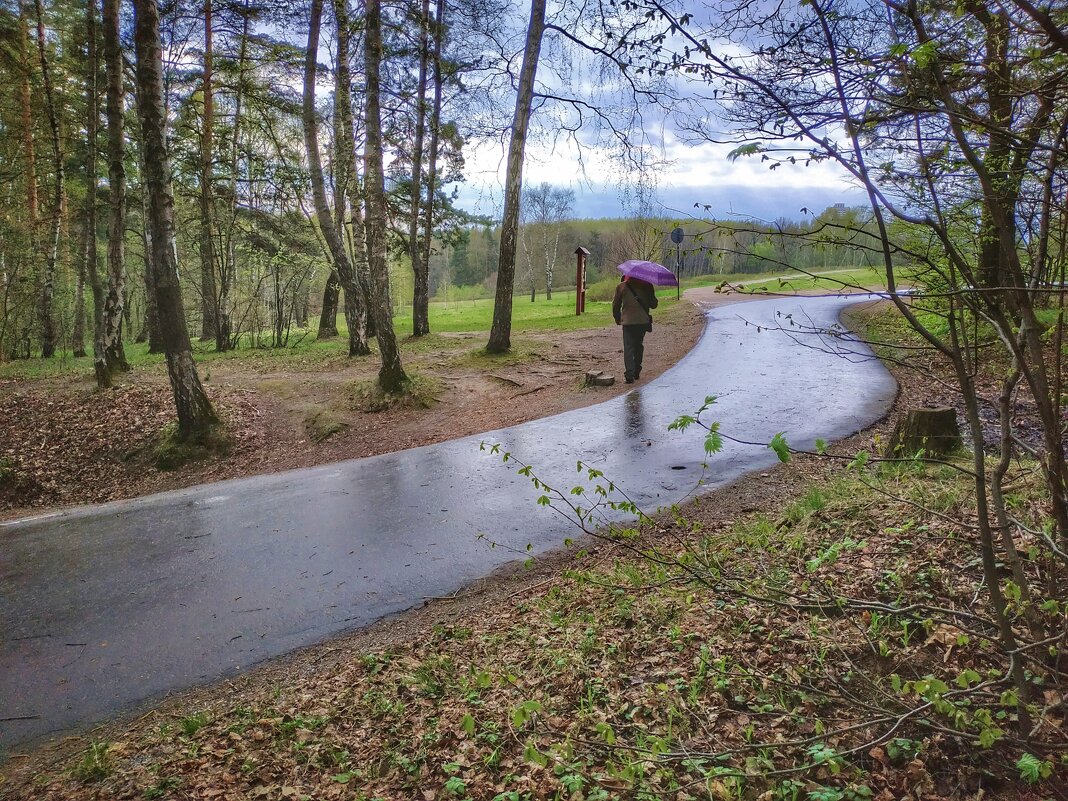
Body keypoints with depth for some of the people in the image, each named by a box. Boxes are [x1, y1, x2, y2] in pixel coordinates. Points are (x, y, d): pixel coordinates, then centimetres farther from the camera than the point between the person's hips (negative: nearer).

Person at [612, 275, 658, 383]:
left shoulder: (621, 286, 1)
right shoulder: (647, 285, 2)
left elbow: (615, 305, 6)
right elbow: (653, 304, 6)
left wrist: (617, 319, 20)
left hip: (628, 321, -2)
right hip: (643, 321, 2)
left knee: (628, 347, -1)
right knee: (639, 346, 18)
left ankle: (629, 374, -15)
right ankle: (636, 372, 23)